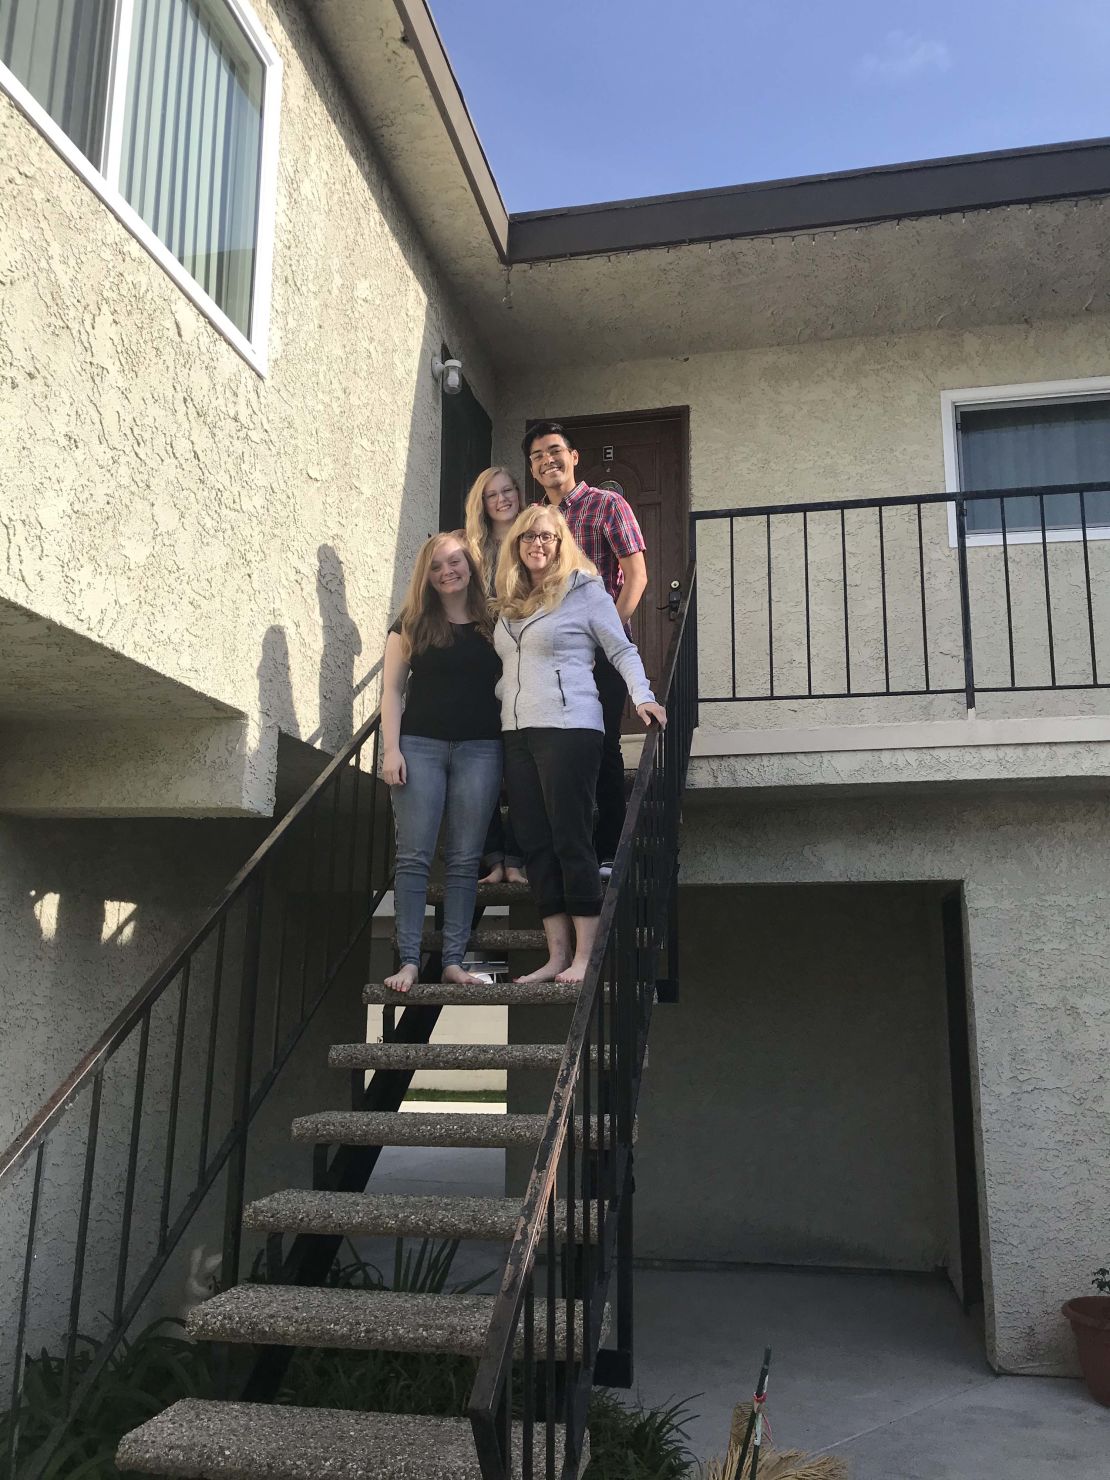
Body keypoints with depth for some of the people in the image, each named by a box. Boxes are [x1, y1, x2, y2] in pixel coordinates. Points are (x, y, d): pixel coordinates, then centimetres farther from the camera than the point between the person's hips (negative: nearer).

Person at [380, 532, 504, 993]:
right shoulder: (413, 624, 7)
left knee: (464, 859, 2)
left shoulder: (493, 625, 10)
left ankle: (453, 960, 7)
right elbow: (393, 688, 5)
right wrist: (392, 748, -6)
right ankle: (409, 960, 0)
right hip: (420, 745, -1)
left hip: (480, 748, 1)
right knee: (414, 855, -4)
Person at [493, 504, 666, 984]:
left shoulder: (585, 590, 2)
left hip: (569, 728, -6)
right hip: (516, 733, 6)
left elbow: (622, 650, 1)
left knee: (571, 840, -6)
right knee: (536, 845, 4)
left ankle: (583, 957, 1)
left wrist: (642, 697, -13)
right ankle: (557, 955, 10)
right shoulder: (508, 602, 19)